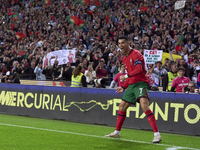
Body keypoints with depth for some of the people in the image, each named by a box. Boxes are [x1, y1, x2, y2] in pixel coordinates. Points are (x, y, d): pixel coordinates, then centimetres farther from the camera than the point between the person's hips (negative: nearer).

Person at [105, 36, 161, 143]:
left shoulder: (136, 54, -10)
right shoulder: (125, 59, 18)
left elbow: (139, 69, -25)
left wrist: (126, 76, -20)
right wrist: (123, 87, 22)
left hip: (141, 83, -9)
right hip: (131, 85, 9)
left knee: (144, 106, -26)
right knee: (122, 107, 14)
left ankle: (157, 134, -27)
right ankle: (117, 132, 30)